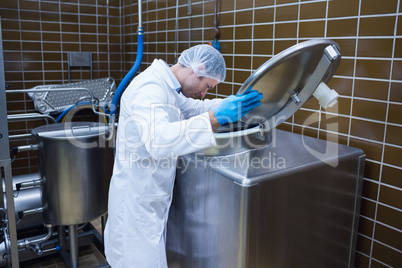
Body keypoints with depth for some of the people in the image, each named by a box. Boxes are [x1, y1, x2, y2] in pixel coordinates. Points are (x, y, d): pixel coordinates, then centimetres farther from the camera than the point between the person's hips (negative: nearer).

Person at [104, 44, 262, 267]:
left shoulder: (164, 86, 8)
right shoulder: (150, 88, -23)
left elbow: (195, 109, 22)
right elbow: (158, 141, -40)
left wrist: (238, 100, 11)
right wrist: (216, 117, -42)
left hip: (149, 199, 10)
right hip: (137, 202, -10)